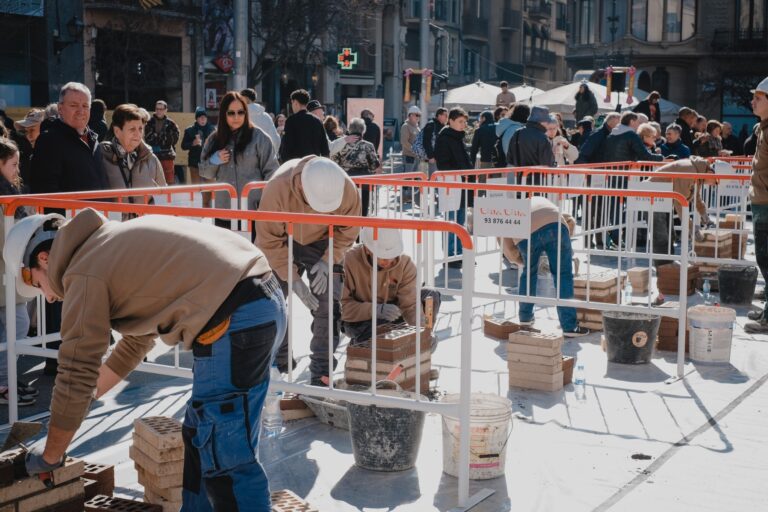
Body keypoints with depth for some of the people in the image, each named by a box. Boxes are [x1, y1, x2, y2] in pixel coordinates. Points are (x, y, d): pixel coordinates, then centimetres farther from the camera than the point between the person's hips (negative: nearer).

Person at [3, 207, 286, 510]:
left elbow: (76, 376, 0)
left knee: (228, 461, -3)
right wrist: (91, 395, 40)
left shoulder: (84, 273, -2)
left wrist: (49, 457, 13)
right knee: (200, 437, 21)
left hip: (236, 321, -10)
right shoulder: (117, 245, 25)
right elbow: (137, 340, 36)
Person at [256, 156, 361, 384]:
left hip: (322, 244, 1)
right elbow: (269, 240, -25)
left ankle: (322, 373, -1)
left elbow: (348, 231, -12)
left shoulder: (347, 190, -30)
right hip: (282, 243, 0)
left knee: (328, 305, -10)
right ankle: (277, 365, 18)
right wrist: (292, 278, -27)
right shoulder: (277, 189, -36)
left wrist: (328, 261, -26)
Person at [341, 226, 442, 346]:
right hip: (359, 319, -4)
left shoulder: (405, 263, -17)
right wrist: (376, 310, -41)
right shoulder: (350, 260, -27)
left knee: (432, 296, -15)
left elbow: (410, 304, -19)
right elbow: (343, 306, -28)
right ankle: (357, 342, -2)